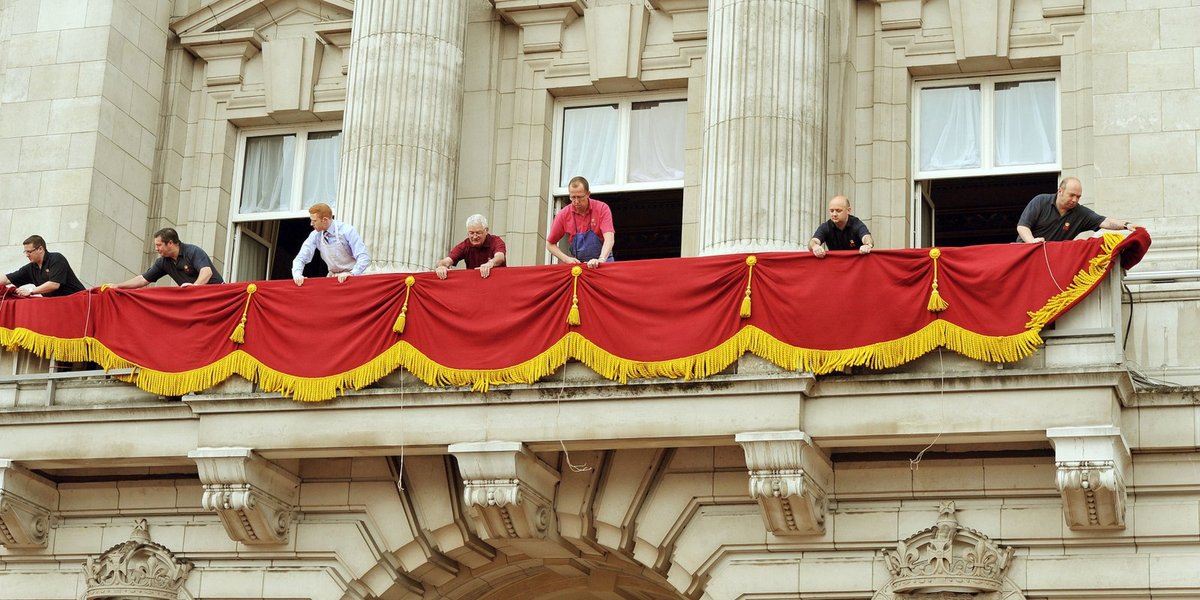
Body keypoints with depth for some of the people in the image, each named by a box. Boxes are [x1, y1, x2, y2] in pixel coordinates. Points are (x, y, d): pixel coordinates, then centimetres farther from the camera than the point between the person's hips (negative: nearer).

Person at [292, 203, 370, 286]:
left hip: (352, 277, -4)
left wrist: (351, 274, -35)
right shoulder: (316, 235, -4)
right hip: (333, 276, 4)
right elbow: (301, 258, -3)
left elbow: (364, 257, -19)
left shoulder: (348, 232, -16)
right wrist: (297, 274, -24)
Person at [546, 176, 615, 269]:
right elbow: (550, 244, 6)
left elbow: (609, 238, -22)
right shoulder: (563, 215, -3)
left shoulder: (602, 208, -9)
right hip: (577, 264, 2)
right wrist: (566, 259, -10)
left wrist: (601, 259, -38)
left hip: (603, 263, -2)